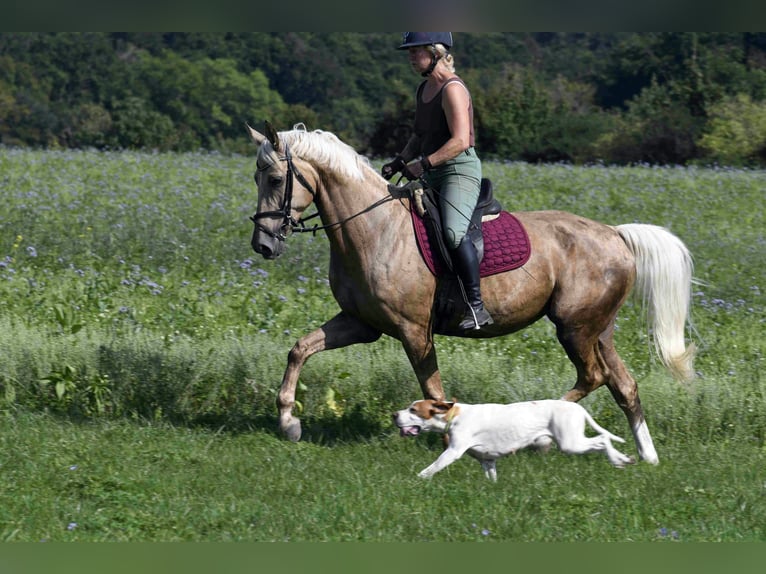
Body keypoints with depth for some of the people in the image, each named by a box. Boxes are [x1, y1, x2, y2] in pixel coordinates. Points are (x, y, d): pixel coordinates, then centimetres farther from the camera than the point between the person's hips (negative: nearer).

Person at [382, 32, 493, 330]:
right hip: (433, 177, 10)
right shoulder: (424, 90, 15)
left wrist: (423, 164, -24)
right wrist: (399, 161, 10)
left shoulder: (452, 89, -14)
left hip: (460, 171, -10)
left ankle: (477, 307, -32)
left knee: (453, 232, -32)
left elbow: (460, 141, -22)